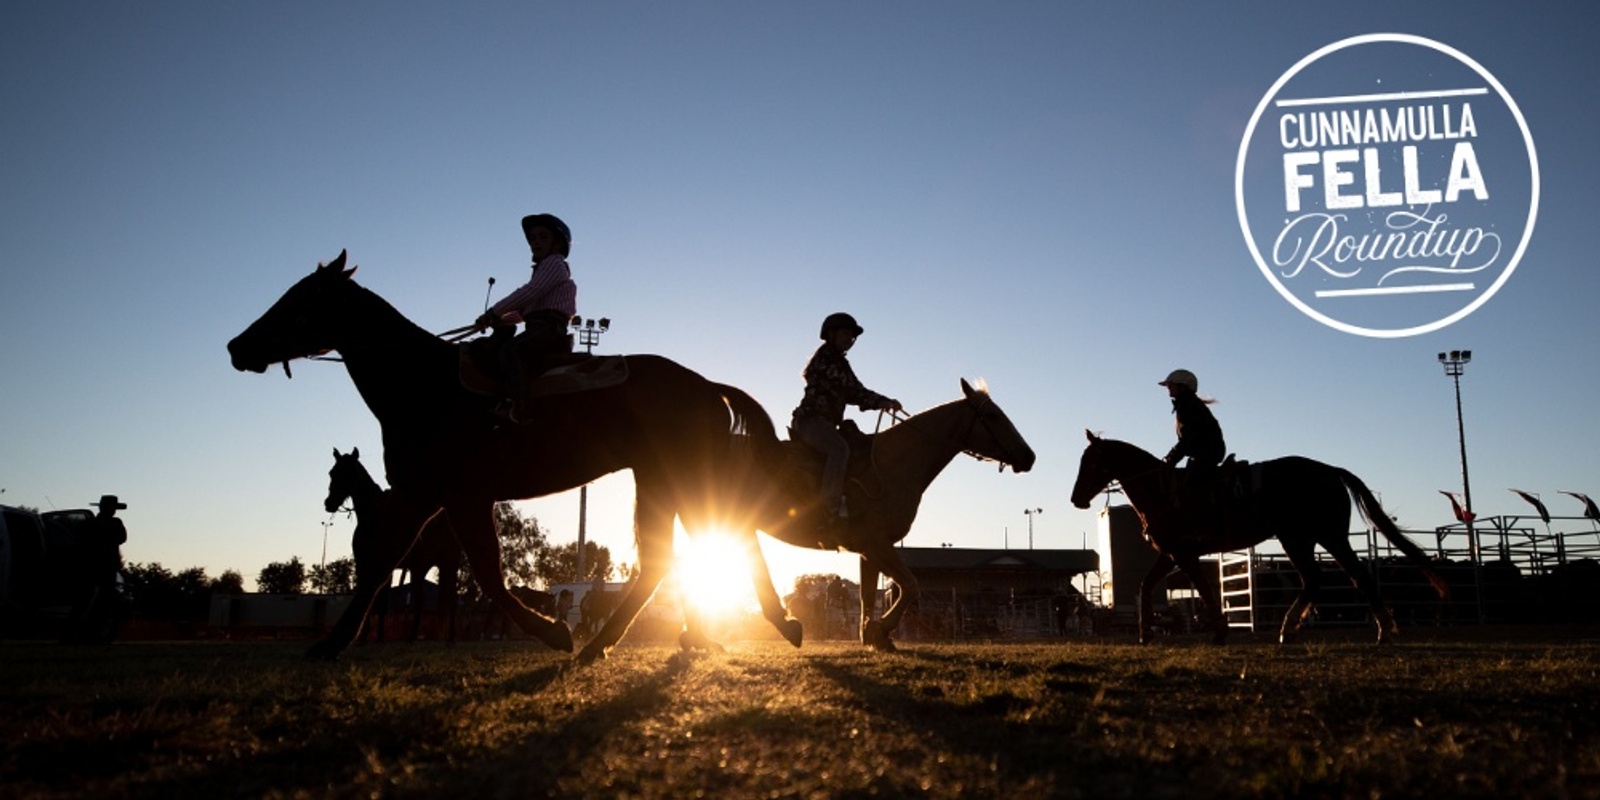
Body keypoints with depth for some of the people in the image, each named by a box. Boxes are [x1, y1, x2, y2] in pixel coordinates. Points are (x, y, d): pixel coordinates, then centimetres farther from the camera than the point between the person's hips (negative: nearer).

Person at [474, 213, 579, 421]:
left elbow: (529, 292, -13)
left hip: (549, 329, -11)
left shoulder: (554, 263, 0)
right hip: (540, 330, 11)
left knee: (509, 350, -32)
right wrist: (504, 319, 12)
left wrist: (493, 313, -11)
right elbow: (529, 307, 27)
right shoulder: (544, 268, 30)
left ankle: (519, 406, -45)